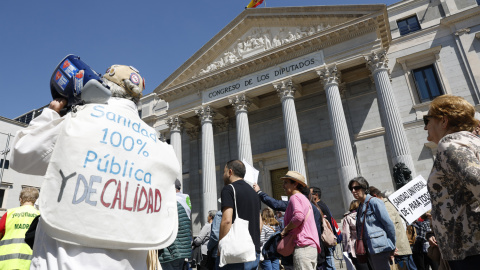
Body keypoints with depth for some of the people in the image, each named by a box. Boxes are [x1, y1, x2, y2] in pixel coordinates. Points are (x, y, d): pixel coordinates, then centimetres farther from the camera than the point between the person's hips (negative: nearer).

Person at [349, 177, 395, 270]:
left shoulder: (374, 202, -10)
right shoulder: (360, 207, 14)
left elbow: (389, 225, -10)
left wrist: (392, 247, -3)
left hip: (379, 248, -8)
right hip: (369, 249, 8)